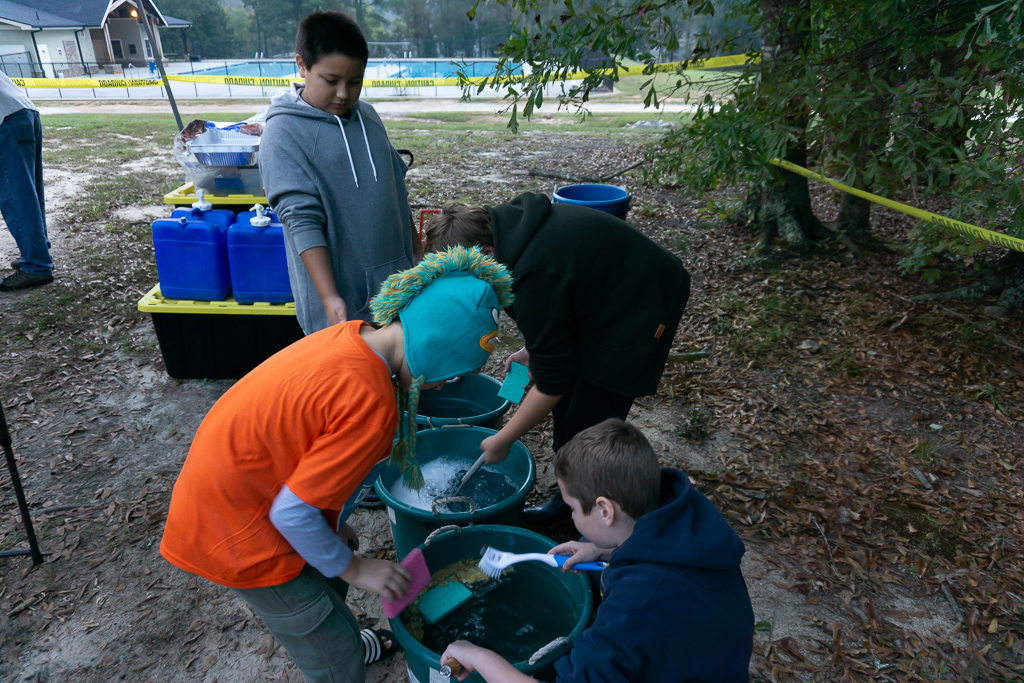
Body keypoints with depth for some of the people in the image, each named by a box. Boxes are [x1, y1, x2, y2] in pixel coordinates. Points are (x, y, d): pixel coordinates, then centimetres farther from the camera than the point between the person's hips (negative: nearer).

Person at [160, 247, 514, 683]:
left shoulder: (351, 337, -7)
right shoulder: (370, 402, -33)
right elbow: (292, 513, -26)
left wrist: (335, 527, 12)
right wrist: (353, 568, -9)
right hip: (232, 528, -8)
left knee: (330, 570, 29)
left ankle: (346, 642, 55)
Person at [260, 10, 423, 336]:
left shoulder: (367, 116, 7)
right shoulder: (283, 133, -12)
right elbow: (302, 221, -18)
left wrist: (416, 249, 19)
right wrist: (329, 298, -23)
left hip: (395, 283, 6)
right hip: (340, 291, -6)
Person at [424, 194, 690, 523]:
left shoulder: (533, 277, -33)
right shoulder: (507, 222, -5)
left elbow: (551, 382, -24)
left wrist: (502, 441, -12)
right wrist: (533, 349, 8)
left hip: (638, 315, -10)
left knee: (587, 425, -6)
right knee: (567, 402, 14)